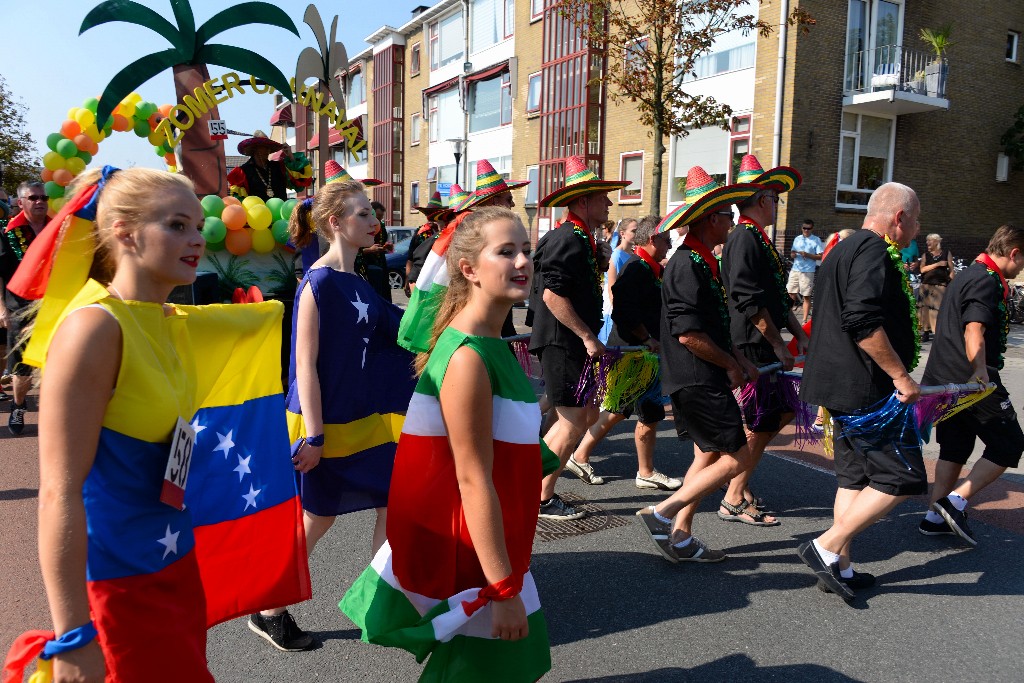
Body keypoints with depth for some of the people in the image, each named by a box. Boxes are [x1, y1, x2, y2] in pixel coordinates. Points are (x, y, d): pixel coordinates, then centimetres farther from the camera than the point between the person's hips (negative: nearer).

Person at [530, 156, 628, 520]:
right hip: (563, 344, -11)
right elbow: (552, 294, -25)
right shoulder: (569, 239, -17)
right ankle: (541, 499, 9)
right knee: (573, 422, -4)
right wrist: (588, 337, -22)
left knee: (586, 415, 15)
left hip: (571, 344, 11)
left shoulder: (581, 239, 16)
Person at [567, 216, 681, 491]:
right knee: (650, 413, 1)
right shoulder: (638, 269, -17)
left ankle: (580, 457, 21)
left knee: (619, 409, 15)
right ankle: (646, 473, 16)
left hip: (633, 349, 10)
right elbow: (625, 313, -26)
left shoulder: (646, 268, 15)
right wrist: (648, 339, -20)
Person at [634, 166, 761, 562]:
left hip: (700, 380, 10)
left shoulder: (702, 262, 15)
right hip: (698, 381, -10)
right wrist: (730, 366, -11)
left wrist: (740, 360, 11)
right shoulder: (688, 265, -18)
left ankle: (680, 536, 22)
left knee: (709, 456, 16)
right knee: (737, 459, -5)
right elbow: (689, 334, -24)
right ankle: (662, 513, -2)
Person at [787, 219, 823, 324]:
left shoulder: (816, 240, 2)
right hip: (795, 269, 4)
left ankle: (804, 320, 4)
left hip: (808, 271, -4)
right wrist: (793, 254, -6)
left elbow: (820, 256, -3)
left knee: (806, 296, 0)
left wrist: (807, 255, -16)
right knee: (791, 294, 0)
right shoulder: (797, 239, 15)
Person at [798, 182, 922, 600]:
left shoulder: (844, 249, 19)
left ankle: (840, 567, 20)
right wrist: (900, 375, -19)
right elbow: (863, 321, -27)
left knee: (855, 477, 15)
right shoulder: (873, 251, -14)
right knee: (901, 477, -3)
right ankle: (827, 548, -3)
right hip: (867, 390, -10)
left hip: (842, 387, 11)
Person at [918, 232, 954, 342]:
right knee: (926, 307, -4)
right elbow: (922, 269, 0)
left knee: (940, 308, -10)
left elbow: (951, 270, 6)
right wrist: (937, 264, -8)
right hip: (926, 285, 2)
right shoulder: (926, 254, 13)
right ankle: (926, 332, 0)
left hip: (941, 285, -2)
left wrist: (950, 282, -5)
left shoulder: (946, 253, 8)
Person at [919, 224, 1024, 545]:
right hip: (972, 380, -10)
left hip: (944, 378, 10)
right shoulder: (987, 280, -12)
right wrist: (981, 374, -32)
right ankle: (956, 501, -5)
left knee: (955, 448, 14)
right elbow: (974, 332, -24)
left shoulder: (968, 274, 19)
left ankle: (936, 517, 16)